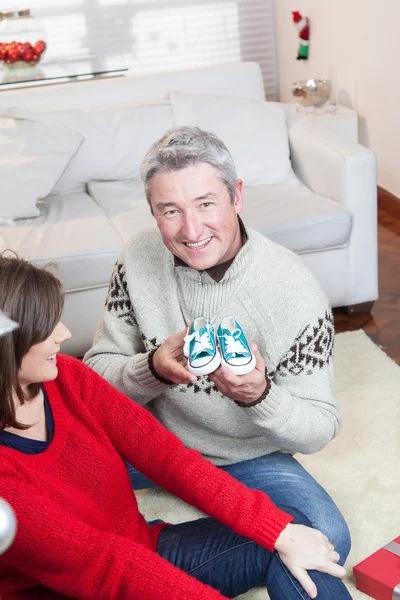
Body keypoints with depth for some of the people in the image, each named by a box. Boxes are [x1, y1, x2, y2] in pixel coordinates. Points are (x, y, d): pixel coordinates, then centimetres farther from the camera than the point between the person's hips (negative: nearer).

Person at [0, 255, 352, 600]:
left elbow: (165, 454, -10)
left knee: (290, 528, -11)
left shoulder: (65, 378, -8)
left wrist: (280, 531, -14)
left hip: (144, 553, 6)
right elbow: (97, 562, -27)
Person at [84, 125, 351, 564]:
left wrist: (258, 396, -39)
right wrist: (154, 369, -33)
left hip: (248, 457, -1)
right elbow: (97, 372, -11)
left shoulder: (296, 293, -23)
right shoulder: (138, 259, -14)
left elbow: (320, 430, -17)